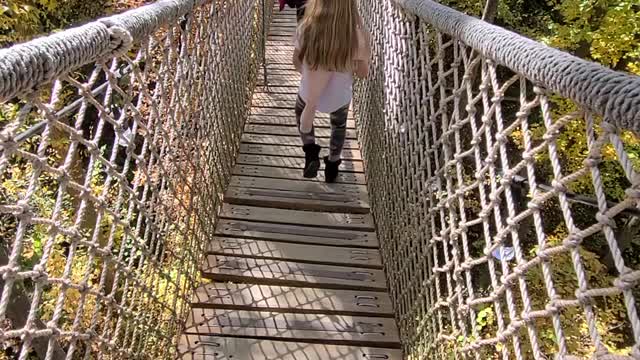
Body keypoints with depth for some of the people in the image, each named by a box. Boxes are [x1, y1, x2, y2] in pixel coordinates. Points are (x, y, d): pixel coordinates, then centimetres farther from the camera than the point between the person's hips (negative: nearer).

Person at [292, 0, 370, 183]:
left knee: (301, 113, 37)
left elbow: (296, 62, -6)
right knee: (339, 125, 34)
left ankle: (310, 151, 21)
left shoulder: (306, 29, -25)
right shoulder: (357, 35, -28)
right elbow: (363, 73, -11)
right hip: (340, 97, 0)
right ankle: (332, 166, 47)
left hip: (308, 93, 0)